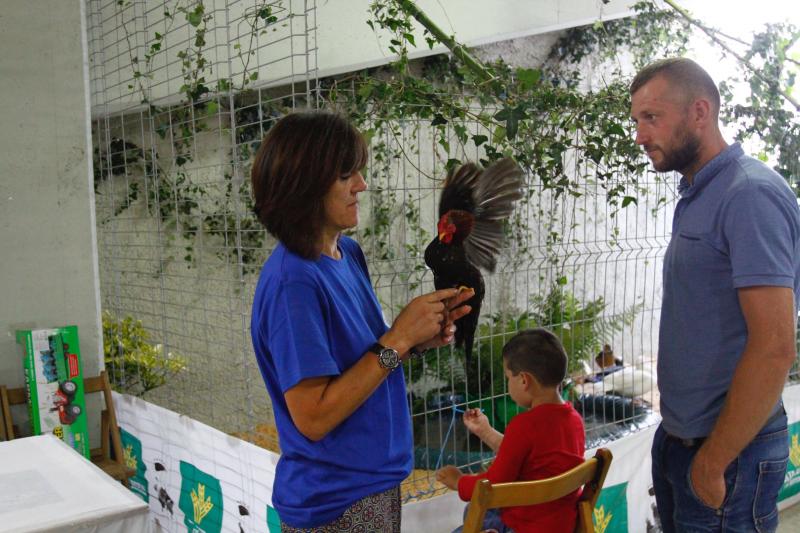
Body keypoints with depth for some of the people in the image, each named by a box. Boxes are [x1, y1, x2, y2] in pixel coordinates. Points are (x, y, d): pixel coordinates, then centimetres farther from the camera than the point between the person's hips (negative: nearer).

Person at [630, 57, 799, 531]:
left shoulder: (751, 194, -19)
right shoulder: (698, 196, 9)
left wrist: (712, 461, -18)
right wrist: (676, 435, 12)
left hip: (729, 455, -8)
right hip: (678, 439, 8)